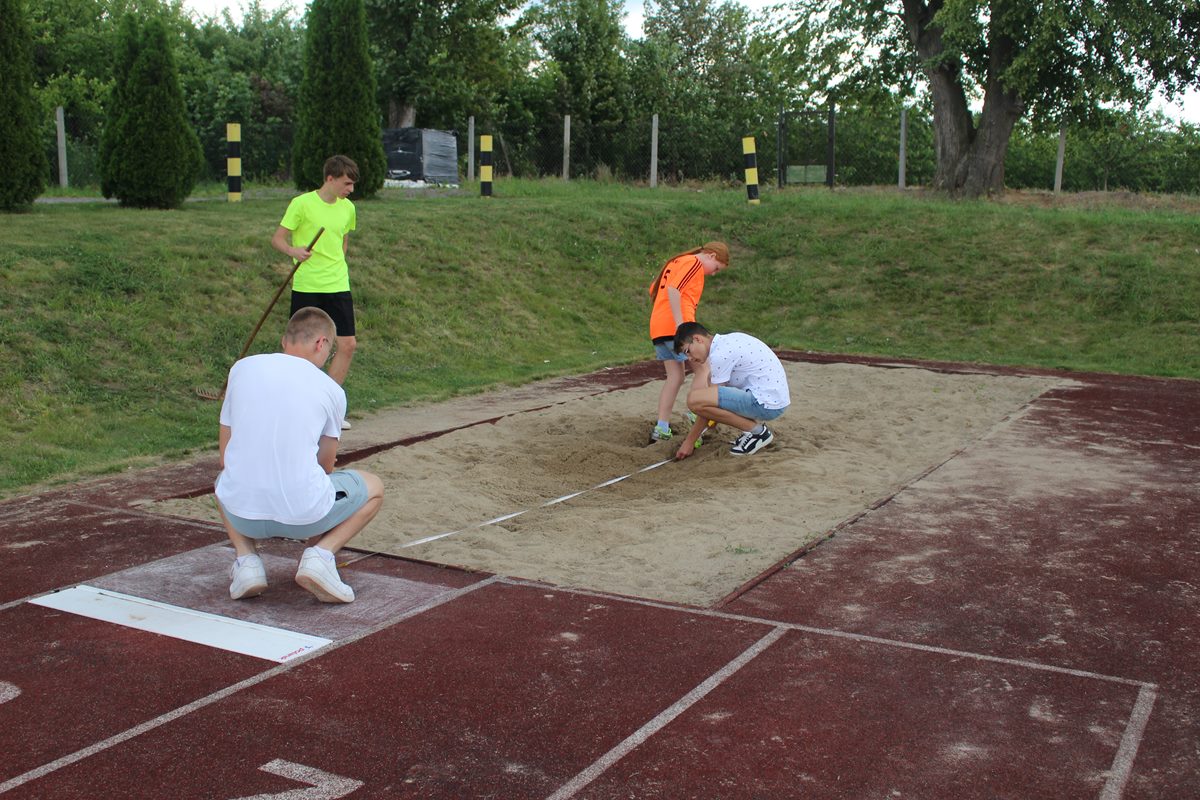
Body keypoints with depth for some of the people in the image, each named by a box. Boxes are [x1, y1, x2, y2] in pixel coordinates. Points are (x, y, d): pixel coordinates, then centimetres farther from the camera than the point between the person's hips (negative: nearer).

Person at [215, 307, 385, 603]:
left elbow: (226, 458, 17)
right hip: (303, 515, -3)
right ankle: (321, 553, -1)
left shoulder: (241, 368, 10)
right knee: (374, 489, 24)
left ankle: (246, 557, 13)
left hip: (241, 512, 3)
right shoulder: (332, 389, 4)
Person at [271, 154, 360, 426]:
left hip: (338, 286, 5)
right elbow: (277, 238, -5)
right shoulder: (302, 204, -7)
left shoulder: (347, 208, 9)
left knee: (347, 344, -3)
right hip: (306, 287, -5)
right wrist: (294, 251, -25)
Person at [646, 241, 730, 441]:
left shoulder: (676, 262, 25)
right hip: (676, 327, -9)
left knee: (675, 377, 9)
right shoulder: (694, 263, -4)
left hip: (658, 328, 9)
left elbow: (654, 289, 28)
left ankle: (661, 429, 3)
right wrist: (680, 323, -23)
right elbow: (673, 289, -18)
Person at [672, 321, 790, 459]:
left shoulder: (720, 354, -14)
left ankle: (757, 431, -6)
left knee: (694, 399, -20)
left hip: (766, 404, -10)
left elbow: (707, 402, -9)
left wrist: (689, 441, -2)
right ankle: (755, 425, 12)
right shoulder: (728, 341, 14)